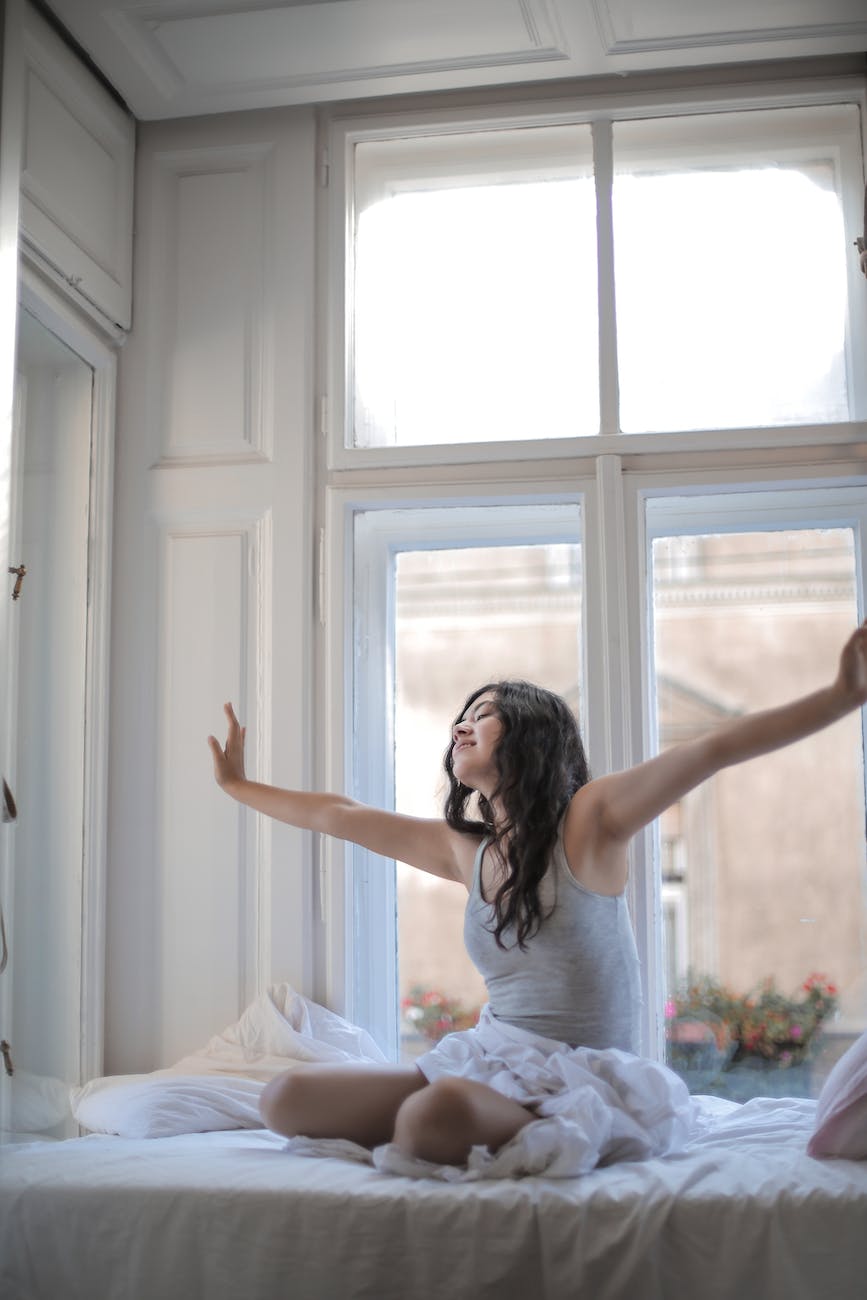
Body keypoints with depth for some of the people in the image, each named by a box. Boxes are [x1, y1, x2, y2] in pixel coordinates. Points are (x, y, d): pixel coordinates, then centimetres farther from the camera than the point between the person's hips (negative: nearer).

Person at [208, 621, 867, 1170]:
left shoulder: (587, 820, -6)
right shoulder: (465, 847, 11)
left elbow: (714, 749, -18)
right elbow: (337, 815, 23)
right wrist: (239, 785, 30)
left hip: (578, 1073, -6)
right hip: (490, 1057, 6)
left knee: (437, 1114, -38)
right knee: (287, 1098, -10)